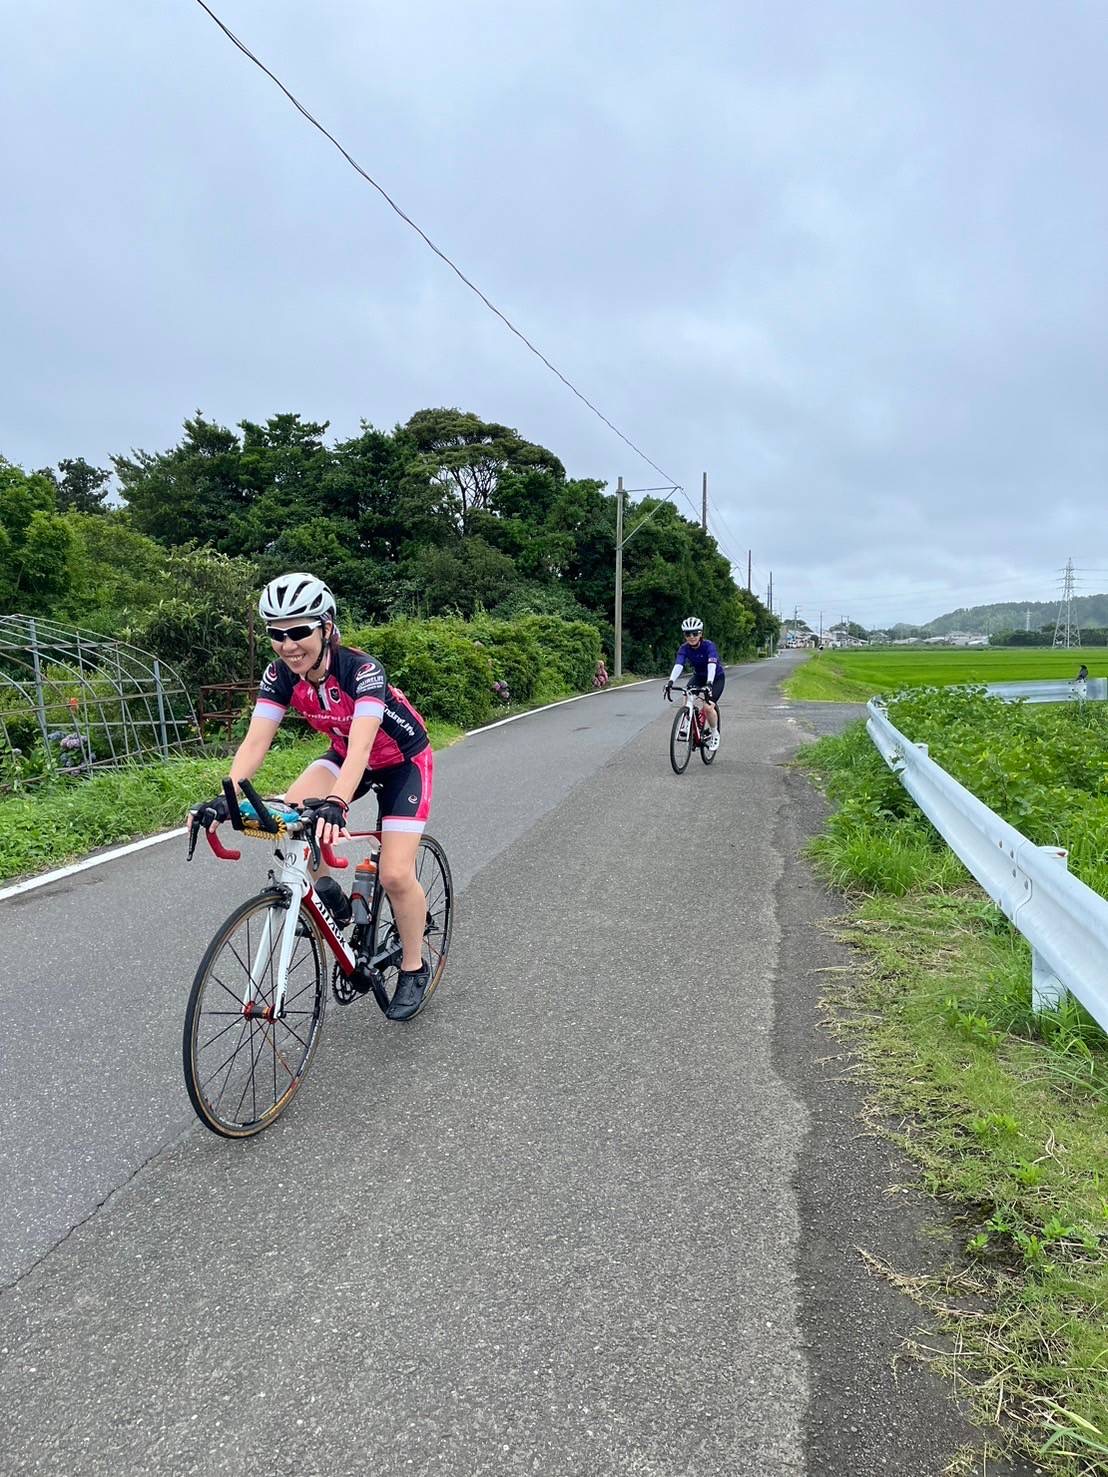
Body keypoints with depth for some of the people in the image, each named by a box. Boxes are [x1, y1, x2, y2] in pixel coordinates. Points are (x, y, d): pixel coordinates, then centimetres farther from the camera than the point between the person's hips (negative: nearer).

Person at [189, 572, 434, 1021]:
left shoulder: (362, 670, -34)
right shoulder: (280, 675, -18)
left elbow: (361, 745, -46)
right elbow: (255, 741, -25)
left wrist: (336, 804, -62)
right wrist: (226, 797, -42)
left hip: (402, 761, -5)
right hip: (345, 755, 5)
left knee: (395, 875, -14)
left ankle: (414, 968, 11)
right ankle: (327, 895, 3)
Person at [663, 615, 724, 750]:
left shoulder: (709, 645, -28)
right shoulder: (684, 648, -17)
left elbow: (712, 665, -42)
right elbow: (678, 665, -32)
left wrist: (709, 683, -58)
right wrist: (670, 682, -50)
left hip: (716, 677, -4)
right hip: (698, 676, 4)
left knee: (708, 707, -22)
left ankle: (715, 734, 5)